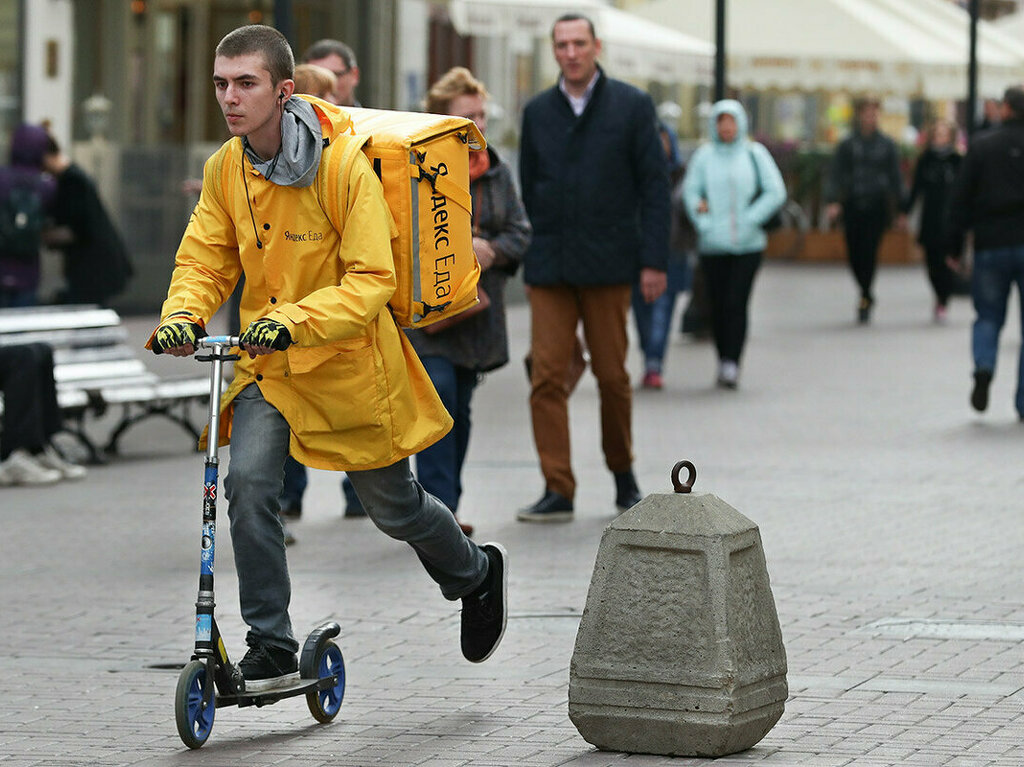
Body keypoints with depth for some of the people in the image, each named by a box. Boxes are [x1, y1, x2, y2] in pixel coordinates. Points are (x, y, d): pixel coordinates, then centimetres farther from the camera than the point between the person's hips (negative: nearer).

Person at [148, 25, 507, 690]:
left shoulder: (345, 167, -21)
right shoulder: (225, 169, -4)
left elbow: (371, 281, -24)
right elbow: (205, 261, 2)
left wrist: (294, 319, -39)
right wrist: (182, 315, -20)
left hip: (345, 361, -4)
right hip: (266, 365, 4)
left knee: (394, 507, 12)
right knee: (248, 481, -19)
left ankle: (478, 572, 44)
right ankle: (272, 649, -10)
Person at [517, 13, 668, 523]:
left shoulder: (632, 107, 2)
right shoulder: (537, 112, 10)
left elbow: (655, 187, 0)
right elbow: (528, 188, 16)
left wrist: (653, 260, -6)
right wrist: (528, 249, 8)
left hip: (607, 264, -2)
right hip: (548, 266, 2)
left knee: (612, 375, 5)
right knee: (547, 376, -6)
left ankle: (623, 474, 25)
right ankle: (557, 491, -5)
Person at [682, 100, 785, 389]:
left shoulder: (754, 154, 4)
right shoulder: (704, 155, 4)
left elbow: (776, 192, 2)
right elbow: (690, 191, 1)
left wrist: (749, 220, -7)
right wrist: (704, 224, -12)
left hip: (748, 244, -1)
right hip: (713, 244, 1)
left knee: (736, 303, -10)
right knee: (718, 305, 2)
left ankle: (732, 363, -12)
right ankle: (724, 361, 17)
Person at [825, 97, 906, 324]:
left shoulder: (887, 145, 5)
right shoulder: (847, 145, 4)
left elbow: (895, 177, 8)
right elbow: (835, 175, 0)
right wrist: (833, 201, -13)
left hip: (877, 205, -1)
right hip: (852, 204, 1)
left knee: (869, 251, -11)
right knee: (854, 253, 2)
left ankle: (865, 299, -4)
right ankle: (867, 295, 25)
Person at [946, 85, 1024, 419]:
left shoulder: (981, 145, -1)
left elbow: (961, 198, 0)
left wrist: (953, 245, 6)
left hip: (990, 245, 0)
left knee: (988, 316, 14)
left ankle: (984, 366, -16)